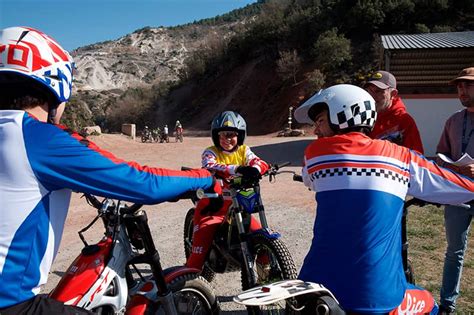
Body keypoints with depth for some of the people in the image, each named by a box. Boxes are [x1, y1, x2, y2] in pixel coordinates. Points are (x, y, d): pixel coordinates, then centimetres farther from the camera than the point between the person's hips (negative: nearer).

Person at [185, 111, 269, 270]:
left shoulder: (243, 151, 7)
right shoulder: (210, 153, -4)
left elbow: (260, 163, -10)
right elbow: (210, 168, -27)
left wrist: (254, 169, -35)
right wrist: (236, 169, -41)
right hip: (212, 204, -3)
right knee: (203, 235, -18)